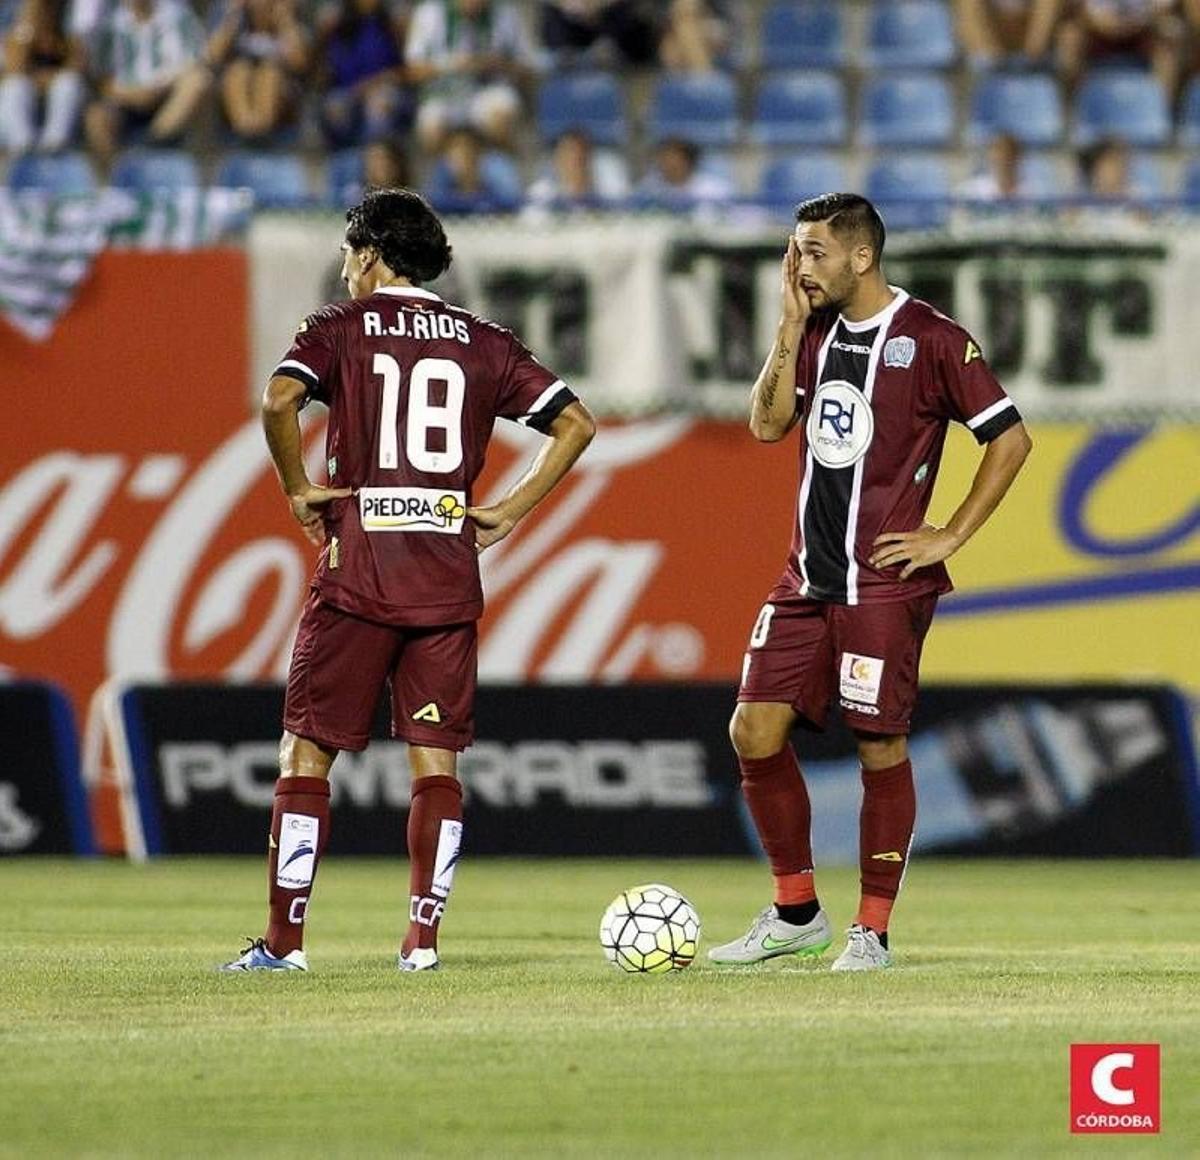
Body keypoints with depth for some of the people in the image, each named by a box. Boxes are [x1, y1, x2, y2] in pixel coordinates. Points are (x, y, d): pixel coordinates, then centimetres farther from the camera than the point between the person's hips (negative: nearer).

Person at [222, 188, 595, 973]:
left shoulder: (340, 328, 2)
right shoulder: (483, 342, 12)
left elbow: (280, 400, -17)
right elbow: (576, 423, 8)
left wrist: (299, 489, -4)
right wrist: (512, 510, 9)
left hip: (358, 574, -3)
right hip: (449, 579, 3)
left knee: (306, 752, 2)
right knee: (436, 759, 6)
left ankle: (285, 941, 0)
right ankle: (423, 937, -1)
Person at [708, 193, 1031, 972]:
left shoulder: (931, 339, -8)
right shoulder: (815, 334, 12)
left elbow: (1011, 439, -7)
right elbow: (768, 424, 2)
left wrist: (949, 538, -9)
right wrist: (792, 326, -3)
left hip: (883, 581, -6)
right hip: (808, 577, 7)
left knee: (881, 748, -2)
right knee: (756, 729, 1)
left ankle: (873, 931, 8)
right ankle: (796, 913, 14)